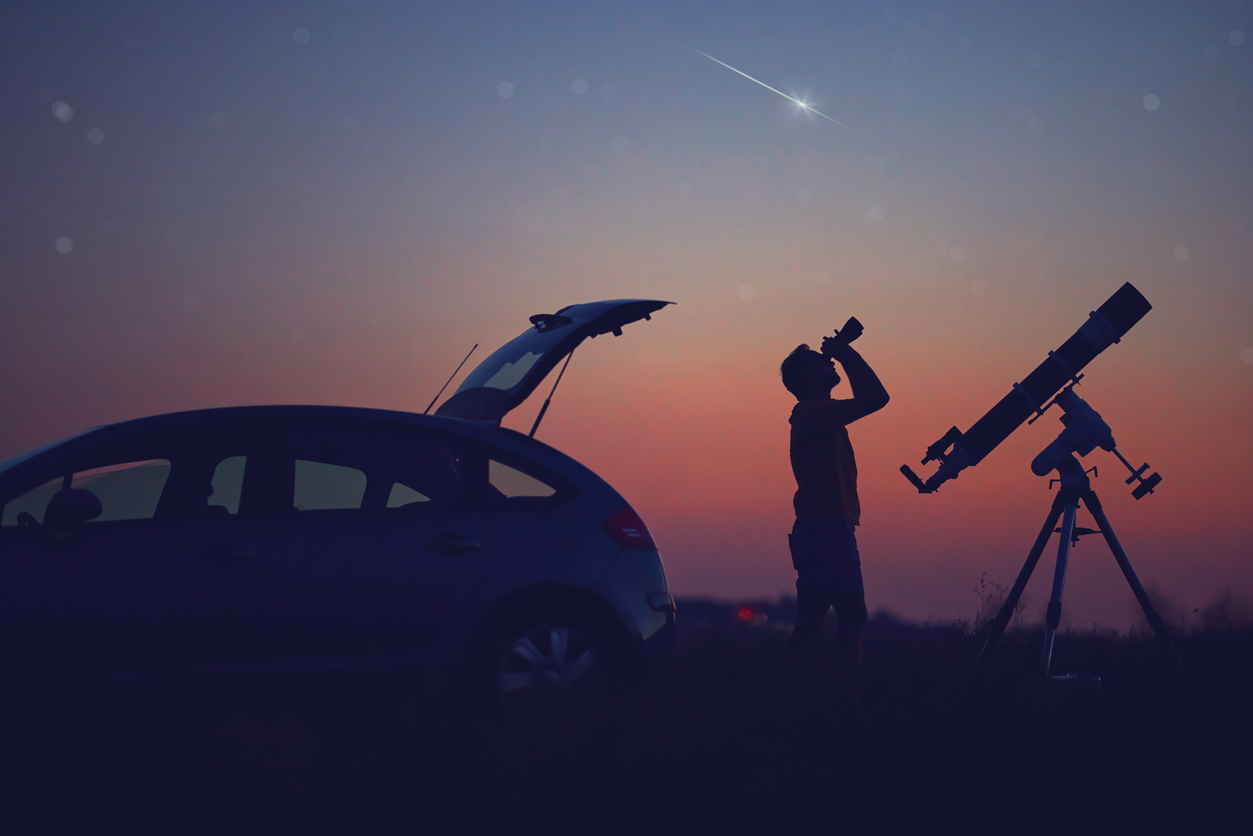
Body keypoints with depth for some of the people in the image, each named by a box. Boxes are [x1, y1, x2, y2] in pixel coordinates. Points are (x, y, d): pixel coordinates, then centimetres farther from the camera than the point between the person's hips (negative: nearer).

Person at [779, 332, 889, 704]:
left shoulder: (811, 414, 18)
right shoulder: (816, 412, -11)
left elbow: (868, 398, 30)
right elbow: (876, 397, -17)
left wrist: (844, 355, 21)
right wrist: (847, 354, -8)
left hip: (814, 531, 10)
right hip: (828, 529, -10)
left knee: (809, 624, 10)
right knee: (853, 619, -11)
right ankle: (847, 701, -15)